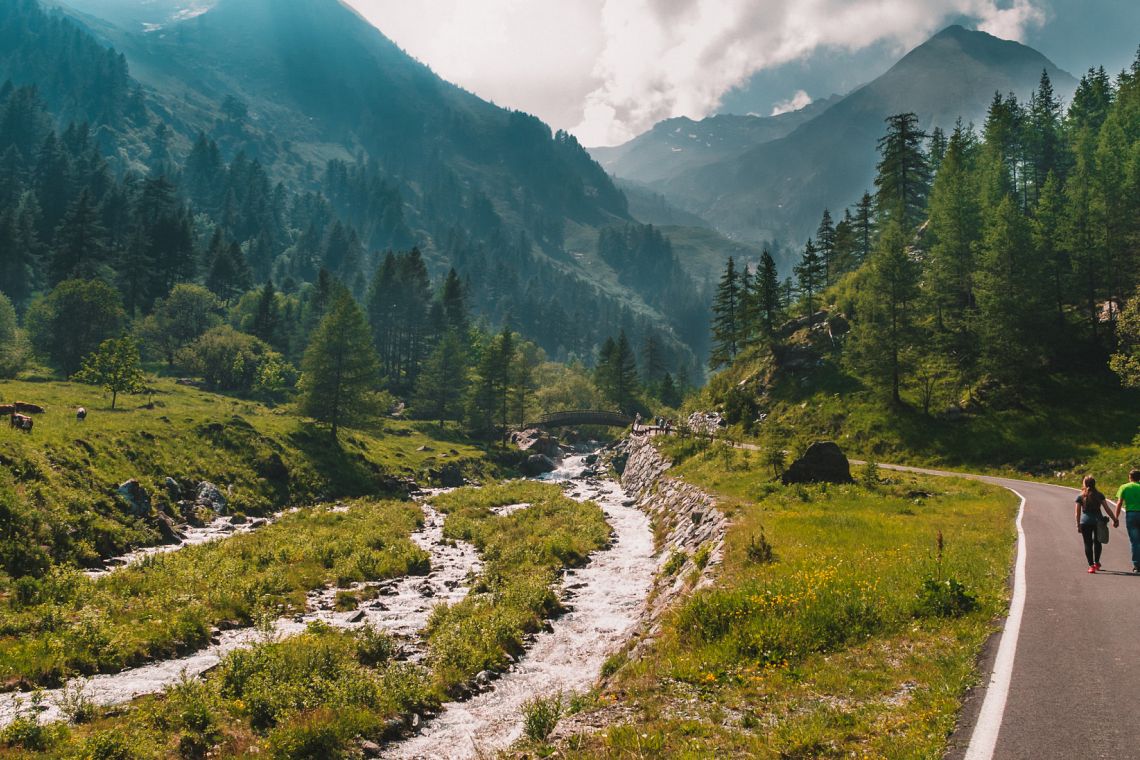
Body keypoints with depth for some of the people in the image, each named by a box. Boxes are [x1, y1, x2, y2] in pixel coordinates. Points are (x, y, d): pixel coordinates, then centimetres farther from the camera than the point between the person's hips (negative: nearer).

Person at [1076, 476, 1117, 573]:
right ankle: (1097, 562, 25)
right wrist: (1114, 519, 11)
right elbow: (1107, 509, 2)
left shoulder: (1080, 497, 0)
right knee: (1097, 542, 19)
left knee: (1088, 544, 3)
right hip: (1098, 521, 1)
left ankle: (1091, 565, -2)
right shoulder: (1099, 495, 2)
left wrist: (1078, 525, 6)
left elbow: (1078, 513, 0)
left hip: (1085, 522, -1)